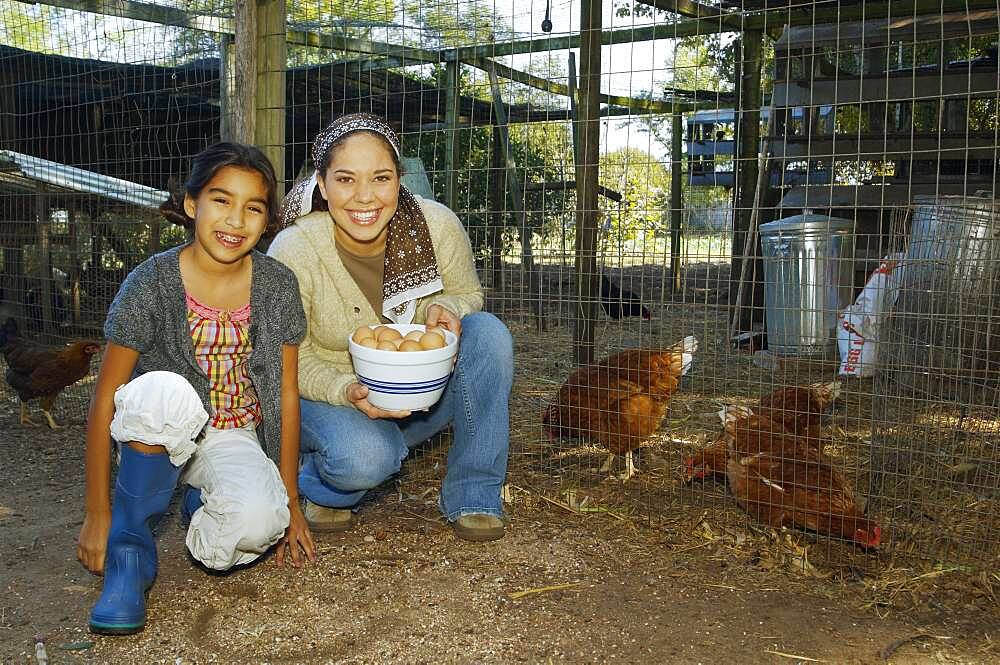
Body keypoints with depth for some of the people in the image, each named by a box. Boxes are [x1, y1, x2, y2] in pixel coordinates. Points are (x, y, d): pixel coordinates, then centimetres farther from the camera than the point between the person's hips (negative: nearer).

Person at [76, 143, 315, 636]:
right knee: (161, 390, -37)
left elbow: (287, 393, 0)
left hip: (234, 437, 1)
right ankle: (130, 542, -14)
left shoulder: (278, 286, -7)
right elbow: (105, 399, -11)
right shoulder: (152, 283, -14)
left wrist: (289, 499, 3)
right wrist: (96, 514, -11)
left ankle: (204, 504, 8)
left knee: (259, 521, -31)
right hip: (160, 431, -1)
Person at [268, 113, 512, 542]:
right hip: (331, 397, -3)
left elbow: (468, 294, 3)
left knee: (487, 332, -24)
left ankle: (472, 495, -10)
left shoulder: (438, 226, -16)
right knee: (364, 457, -36)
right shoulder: (293, 252, -21)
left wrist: (445, 309, -22)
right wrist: (349, 391, -33)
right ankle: (320, 487, 5)